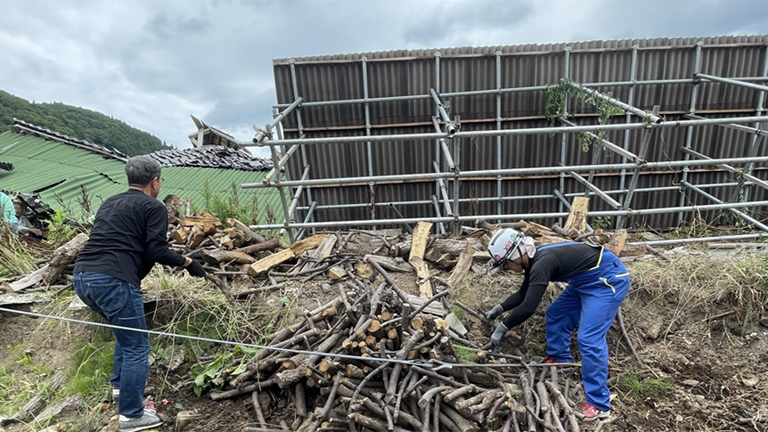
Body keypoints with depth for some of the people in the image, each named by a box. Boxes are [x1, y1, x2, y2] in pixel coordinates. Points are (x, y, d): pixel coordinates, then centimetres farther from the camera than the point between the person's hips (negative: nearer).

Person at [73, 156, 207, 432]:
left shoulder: (110, 202, 23)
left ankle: (120, 386, 37)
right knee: (137, 347, 3)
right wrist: (187, 262, 6)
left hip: (82, 277, 9)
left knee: (127, 334, 29)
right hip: (112, 281, -9)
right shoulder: (153, 207, 0)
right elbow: (157, 251, -8)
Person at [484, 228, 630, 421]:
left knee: (589, 339, -12)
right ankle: (560, 361, 35)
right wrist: (500, 308, 12)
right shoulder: (536, 260, 2)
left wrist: (502, 327, -19)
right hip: (587, 280, 10)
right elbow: (523, 293, 18)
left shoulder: (542, 263, -29)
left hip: (608, 279, -10)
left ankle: (599, 404, -3)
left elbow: (528, 307, -31)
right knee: (556, 315, 17)